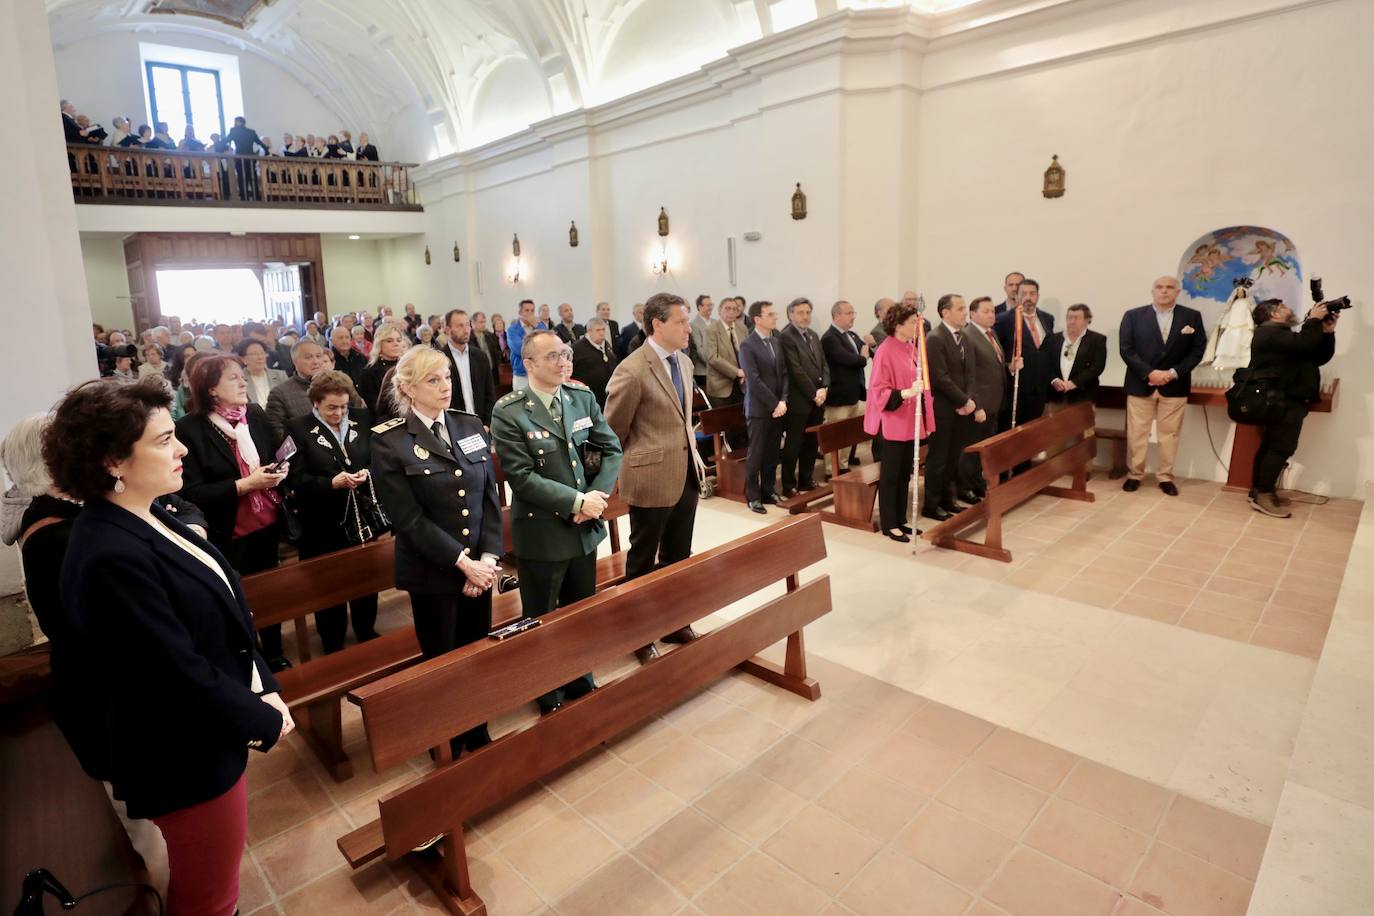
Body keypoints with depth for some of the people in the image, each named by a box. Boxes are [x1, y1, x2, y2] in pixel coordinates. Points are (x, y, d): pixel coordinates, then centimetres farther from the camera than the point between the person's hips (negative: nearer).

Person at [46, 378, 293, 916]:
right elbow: (182, 673, -28)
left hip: (208, 736, 9)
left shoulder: (150, 519, -1)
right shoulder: (111, 558, -30)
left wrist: (262, 687, -3)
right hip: (186, 757, -9)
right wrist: (266, 721, -15)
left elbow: (222, 617, 5)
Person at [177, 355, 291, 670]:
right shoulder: (189, 429, -14)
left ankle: (275, 656, 35)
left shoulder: (256, 416, 2)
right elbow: (191, 493, -17)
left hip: (267, 525, 5)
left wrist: (280, 470, -5)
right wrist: (244, 484, -23)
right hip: (228, 535, -5)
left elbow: (277, 458, 17)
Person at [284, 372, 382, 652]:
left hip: (363, 516, 3)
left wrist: (366, 474, -19)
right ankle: (333, 644, 31)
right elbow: (295, 478, -14)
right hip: (322, 523, -3)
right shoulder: (297, 428, -8)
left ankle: (367, 632, 39)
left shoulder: (362, 419, 1)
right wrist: (332, 483, -27)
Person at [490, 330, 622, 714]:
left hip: (585, 527, 5)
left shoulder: (582, 396, 1)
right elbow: (521, 477, -20)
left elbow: (611, 449, 1)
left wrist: (596, 496, -13)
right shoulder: (508, 412, -15)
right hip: (542, 533, -5)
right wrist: (577, 500, -22)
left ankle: (581, 680, 44)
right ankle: (547, 694, 36)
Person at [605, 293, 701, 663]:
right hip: (652, 479, -7)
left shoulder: (684, 362, 7)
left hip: (687, 474, 7)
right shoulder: (632, 371, -19)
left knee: (678, 557, 19)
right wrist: (631, 467, 3)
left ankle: (675, 622, 37)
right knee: (643, 561, 10)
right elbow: (612, 432, -9)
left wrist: (693, 453, 14)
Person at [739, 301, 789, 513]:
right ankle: (753, 496, 12)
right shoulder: (747, 345, -10)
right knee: (756, 454, 1)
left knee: (772, 454, 10)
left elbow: (784, 374, 10)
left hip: (778, 407, 6)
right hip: (759, 408, -6)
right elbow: (754, 381, -15)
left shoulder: (776, 343, 11)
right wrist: (774, 404, -14)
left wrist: (783, 401, -4)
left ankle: (768, 490, 23)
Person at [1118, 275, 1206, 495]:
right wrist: (1149, 373, -16)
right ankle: (1134, 474, 15)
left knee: (1169, 434, 6)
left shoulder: (1192, 316, 5)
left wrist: (1173, 373, -13)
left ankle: (1165, 477, 17)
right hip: (1140, 384, -1)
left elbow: (1197, 350, 1)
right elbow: (1126, 350, -5)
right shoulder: (1133, 316, 1)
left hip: (1175, 385, 1)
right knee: (1136, 434, 4)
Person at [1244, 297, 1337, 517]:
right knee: (1282, 447, -14)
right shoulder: (1270, 332, -8)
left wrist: (1327, 332, 10)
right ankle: (1263, 495, -14)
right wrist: (1313, 320, -8)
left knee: (1272, 446, 11)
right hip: (1284, 401, -11)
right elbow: (1303, 344, -24)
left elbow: (1320, 357, 23)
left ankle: (1259, 491, 16)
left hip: (1287, 400, 11)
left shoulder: (1283, 335, 23)